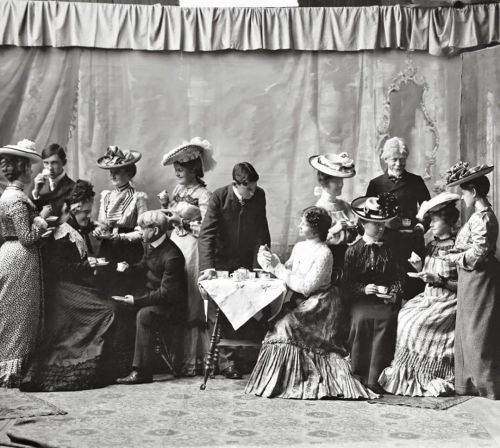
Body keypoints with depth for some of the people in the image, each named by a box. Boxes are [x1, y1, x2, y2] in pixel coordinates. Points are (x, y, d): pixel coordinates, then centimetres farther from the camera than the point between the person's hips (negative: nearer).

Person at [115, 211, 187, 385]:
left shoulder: (172, 256, -24)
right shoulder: (150, 246, 4)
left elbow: (166, 293, -24)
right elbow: (143, 268, 20)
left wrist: (137, 300, -25)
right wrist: (129, 268, -3)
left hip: (171, 305, -9)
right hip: (151, 295, 9)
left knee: (143, 315, -33)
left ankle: (142, 372, -29)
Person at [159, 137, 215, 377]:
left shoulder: (203, 194, -8)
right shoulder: (178, 189, 14)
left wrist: (183, 222, -16)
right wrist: (165, 205, 3)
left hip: (192, 249, -7)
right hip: (175, 245, 7)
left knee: (190, 303, -4)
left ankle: (191, 360, 2)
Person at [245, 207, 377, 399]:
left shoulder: (324, 253, -14)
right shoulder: (299, 247, 10)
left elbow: (306, 287, -19)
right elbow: (287, 272, 11)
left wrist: (278, 267, -17)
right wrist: (271, 263, -7)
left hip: (318, 305, -7)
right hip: (300, 303, 7)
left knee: (285, 325, -23)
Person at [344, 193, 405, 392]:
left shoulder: (389, 250, 13)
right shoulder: (353, 251, 7)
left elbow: (399, 277, 11)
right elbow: (347, 283, 4)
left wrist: (394, 293, -8)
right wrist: (364, 289, -12)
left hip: (385, 300, 1)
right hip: (361, 299, -1)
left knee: (386, 319, -29)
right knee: (361, 319, -30)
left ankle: (375, 379, -25)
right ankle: (360, 375, -17)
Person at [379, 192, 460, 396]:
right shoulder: (431, 245, 12)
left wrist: (439, 280, -19)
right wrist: (419, 268, -2)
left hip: (448, 301, -7)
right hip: (428, 297, 7)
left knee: (419, 324, -22)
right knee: (404, 317, -12)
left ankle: (427, 378, -9)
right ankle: (405, 373, -5)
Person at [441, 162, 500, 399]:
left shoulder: (481, 218, -18)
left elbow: (479, 252, -23)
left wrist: (456, 257, -11)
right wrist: (458, 254, 9)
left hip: (479, 279, -10)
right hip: (473, 281, 10)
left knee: (478, 335, -2)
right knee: (468, 333, 14)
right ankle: (469, 382, 22)